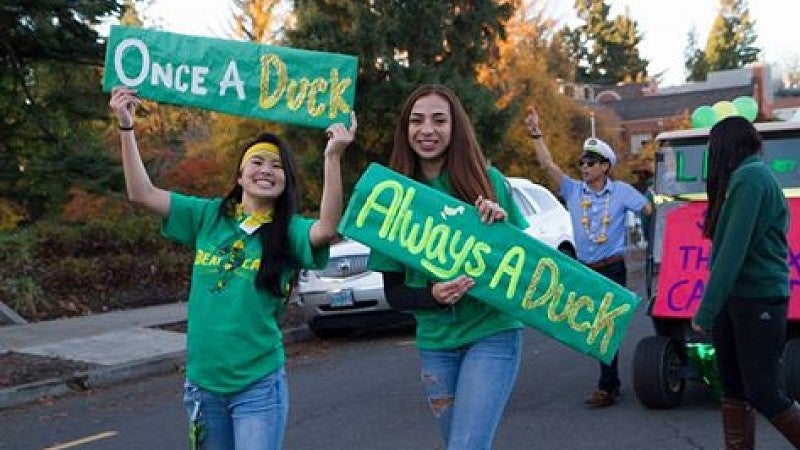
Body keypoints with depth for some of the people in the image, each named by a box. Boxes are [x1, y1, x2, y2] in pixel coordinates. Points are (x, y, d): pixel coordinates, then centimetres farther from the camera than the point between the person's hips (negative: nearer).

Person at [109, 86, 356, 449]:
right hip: (202, 382, 3)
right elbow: (142, 194, -1)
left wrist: (332, 157, -37)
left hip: (259, 386, -3)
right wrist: (126, 126, -9)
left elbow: (327, 228, -27)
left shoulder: (288, 231, -5)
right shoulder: (209, 216, 4)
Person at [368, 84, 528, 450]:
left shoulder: (488, 180, -5)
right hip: (435, 342, 3)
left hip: (493, 334, -2)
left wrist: (502, 223, -17)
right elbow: (393, 292, 1)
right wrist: (433, 295, -20)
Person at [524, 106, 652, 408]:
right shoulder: (573, 190, 3)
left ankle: (606, 388, -1)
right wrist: (535, 134, -12)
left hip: (612, 269, -4)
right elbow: (548, 165, -6)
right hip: (585, 269, 4)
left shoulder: (621, 191, -3)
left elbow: (650, 209, -4)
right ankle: (612, 381, 25)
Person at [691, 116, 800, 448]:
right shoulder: (747, 176, 16)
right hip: (734, 298, 9)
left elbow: (732, 250, -21)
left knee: (763, 394, -3)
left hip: (759, 301, -9)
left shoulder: (750, 177, -14)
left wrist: (706, 310, -20)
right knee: (733, 390, 8)